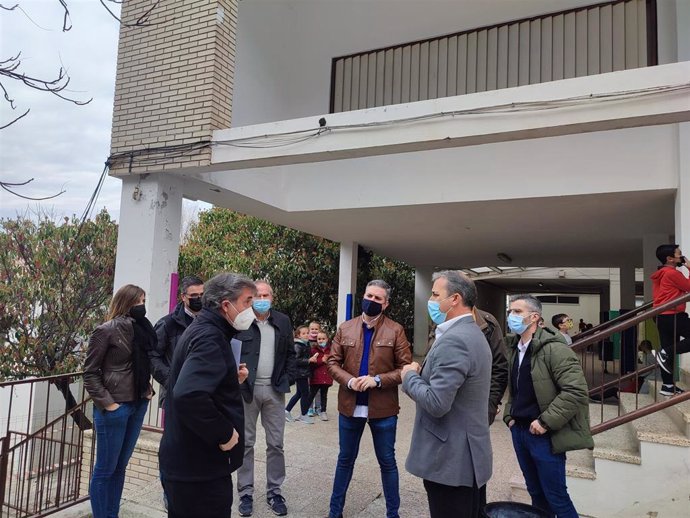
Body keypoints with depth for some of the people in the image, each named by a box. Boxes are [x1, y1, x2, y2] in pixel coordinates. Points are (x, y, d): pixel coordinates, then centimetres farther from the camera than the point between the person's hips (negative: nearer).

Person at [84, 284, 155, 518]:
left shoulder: (142, 329, 5)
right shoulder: (107, 330, -12)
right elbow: (90, 372, -8)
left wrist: (148, 389, 6)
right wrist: (106, 403, -13)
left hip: (138, 405, 6)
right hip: (115, 407, -6)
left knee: (120, 466, 17)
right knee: (105, 468, 8)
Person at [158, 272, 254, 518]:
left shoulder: (202, 329, 10)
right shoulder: (209, 337, -21)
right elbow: (189, 396, -36)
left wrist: (232, 378, 7)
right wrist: (224, 433, -24)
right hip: (200, 468, -10)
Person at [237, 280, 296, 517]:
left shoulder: (283, 321, 6)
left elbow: (290, 353, 11)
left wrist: (288, 380, 2)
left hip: (274, 390, 3)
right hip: (246, 389, -2)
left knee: (276, 444, 9)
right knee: (246, 443, 8)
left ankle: (274, 491, 22)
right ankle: (246, 493, 21)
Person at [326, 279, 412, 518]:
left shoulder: (395, 330, -5)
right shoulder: (345, 328, 2)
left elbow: (405, 368, -7)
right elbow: (332, 363, 2)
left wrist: (378, 380, -20)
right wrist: (349, 381, -15)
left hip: (383, 408, -2)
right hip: (350, 406, 2)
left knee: (387, 462, 13)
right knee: (345, 459, 18)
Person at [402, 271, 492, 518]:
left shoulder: (453, 341, -23)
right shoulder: (473, 334, 10)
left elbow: (436, 404, -28)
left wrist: (410, 376, -11)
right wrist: (421, 375, 6)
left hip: (450, 460, -10)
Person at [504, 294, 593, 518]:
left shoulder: (553, 348, -17)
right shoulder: (513, 349, 8)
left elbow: (576, 391, -23)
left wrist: (546, 421, -22)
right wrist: (509, 415, 10)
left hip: (544, 436, -7)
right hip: (519, 431, 7)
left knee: (556, 497, 4)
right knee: (536, 493, 20)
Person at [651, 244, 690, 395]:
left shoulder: (660, 275, 18)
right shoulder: (672, 273, -12)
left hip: (661, 316, 10)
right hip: (672, 315, -10)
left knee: (669, 352, 10)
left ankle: (668, 385, 12)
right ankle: (664, 353, -8)